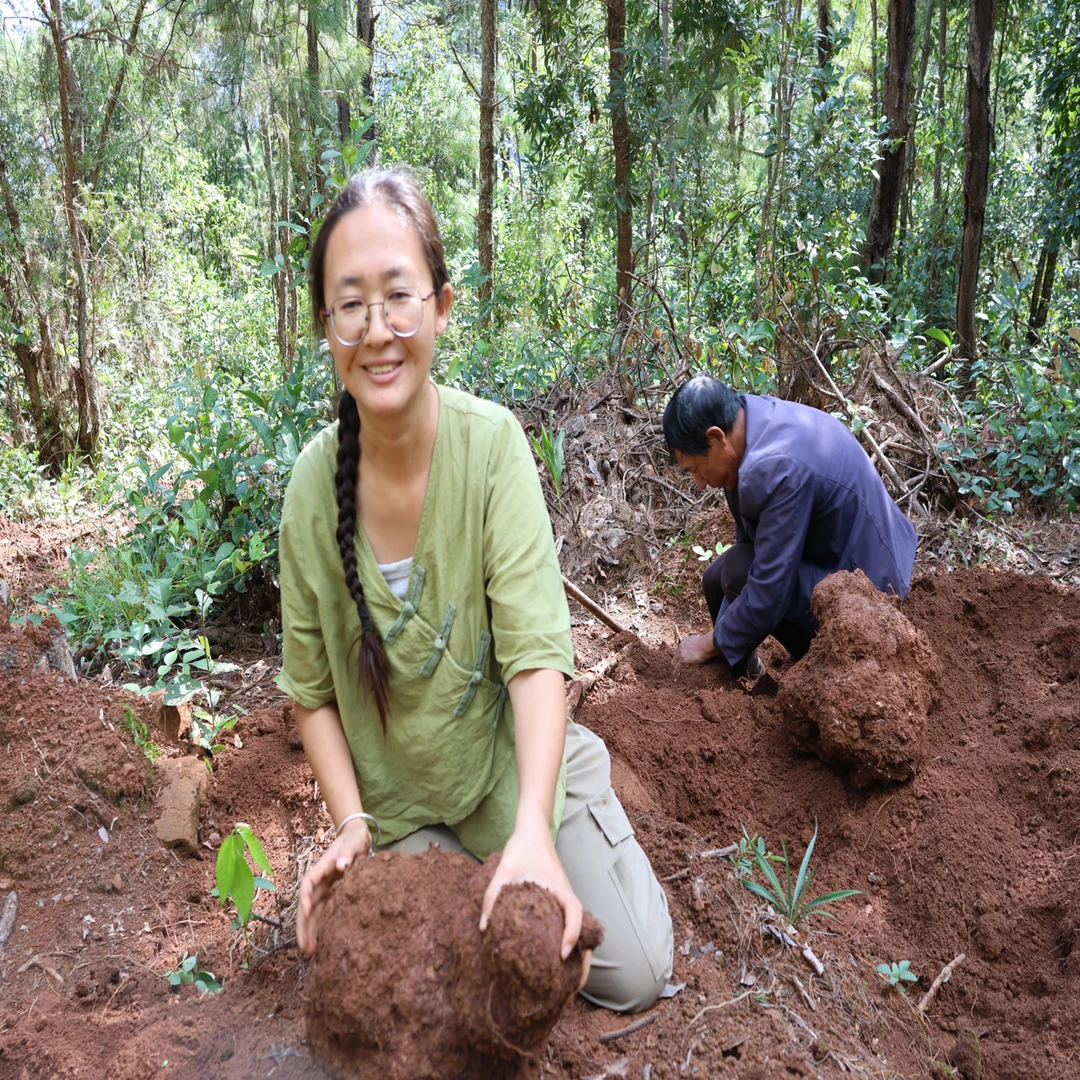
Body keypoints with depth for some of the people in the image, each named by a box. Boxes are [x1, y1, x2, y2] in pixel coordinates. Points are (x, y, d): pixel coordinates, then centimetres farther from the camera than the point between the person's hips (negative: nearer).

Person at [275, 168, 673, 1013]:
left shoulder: (493, 443, -22)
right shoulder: (314, 482, -15)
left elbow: (537, 649, -26)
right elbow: (312, 689, -4)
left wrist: (532, 829, -38)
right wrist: (352, 826, -14)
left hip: (512, 762, -1)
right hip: (400, 799, 2)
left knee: (635, 975, 1)